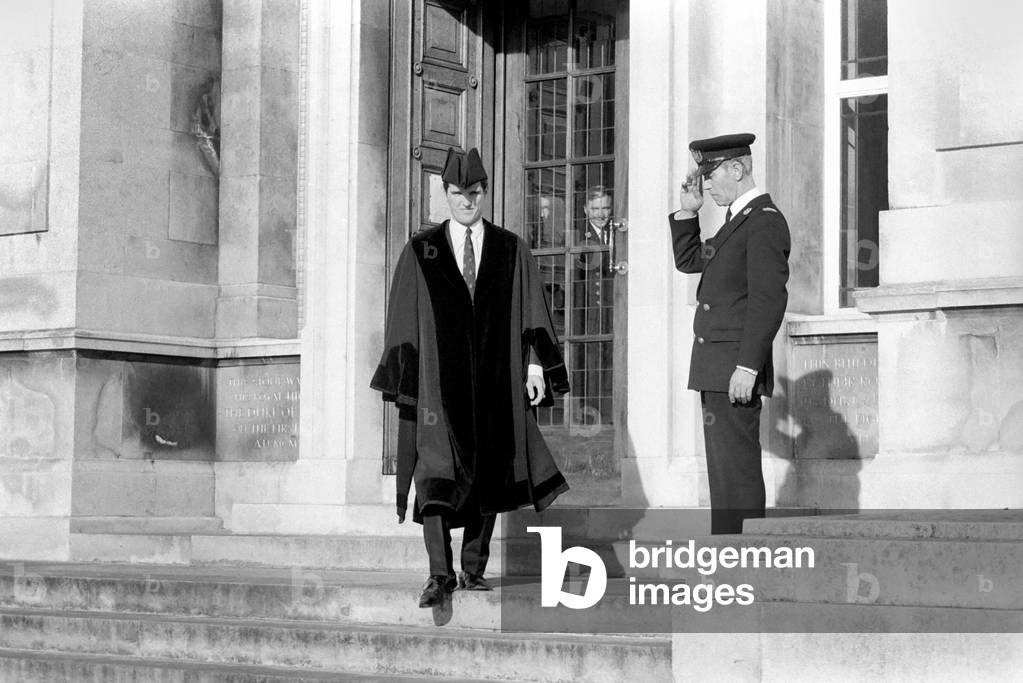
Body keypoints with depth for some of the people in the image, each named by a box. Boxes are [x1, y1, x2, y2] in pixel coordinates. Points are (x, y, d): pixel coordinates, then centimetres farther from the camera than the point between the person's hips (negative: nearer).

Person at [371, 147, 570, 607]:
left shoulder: (511, 251, 8)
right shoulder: (420, 252, 6)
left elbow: (531, 312, 4)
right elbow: (404, 319, 4)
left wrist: (535, 364, -6)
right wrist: (403, 378, -2)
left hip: (495, 379, 2)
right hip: (438, 380, -2)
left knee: (487, 476, 7)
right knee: (437, 473, -13)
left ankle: (474, 569, 17)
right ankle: (439, 574, -16)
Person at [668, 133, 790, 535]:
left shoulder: (764, 222, -12)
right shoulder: (737, 223, 19)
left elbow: (769, 298, -20)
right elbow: (687, 260, 29)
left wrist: (747, 366, -25)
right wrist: (688, 211, 15)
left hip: (735, 370, -10)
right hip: (717, 372, 10)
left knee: (738, 470, -11)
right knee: (724, 471, 13)